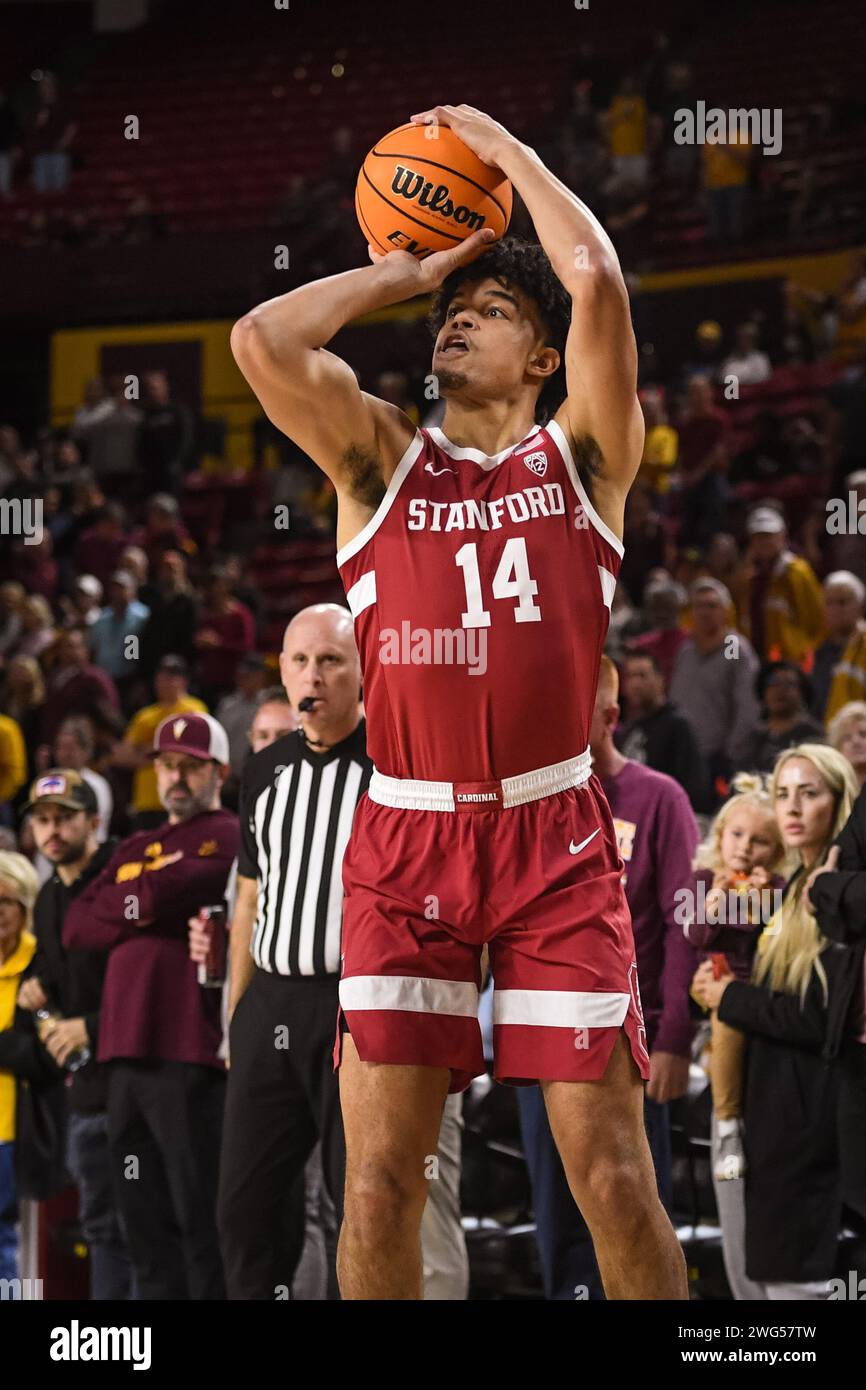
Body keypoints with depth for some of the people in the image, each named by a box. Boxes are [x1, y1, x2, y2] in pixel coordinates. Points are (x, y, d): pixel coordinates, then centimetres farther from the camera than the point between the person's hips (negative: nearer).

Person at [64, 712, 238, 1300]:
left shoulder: (230, 840, 0)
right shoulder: (137, 849, 24)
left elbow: (160, 895, -16)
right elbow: (76, 927, 12)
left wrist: (128, 901, 5)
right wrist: (145, 906, -1)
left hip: (190, 1055, -8)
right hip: (129, 1052, 8)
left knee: (201, 1218, -10)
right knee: (145, 1218, 9)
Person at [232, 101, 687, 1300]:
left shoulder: (581, 457, 8)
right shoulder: (380, 459, 12)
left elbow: (597, 280, -7)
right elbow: (263, 341, -5)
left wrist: (507, 149, 6)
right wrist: (405, 274, 8)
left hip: (555, 836, -1)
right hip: (407, 839, 1)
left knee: (612, 1173, -4)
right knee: (379, 1177, -5)